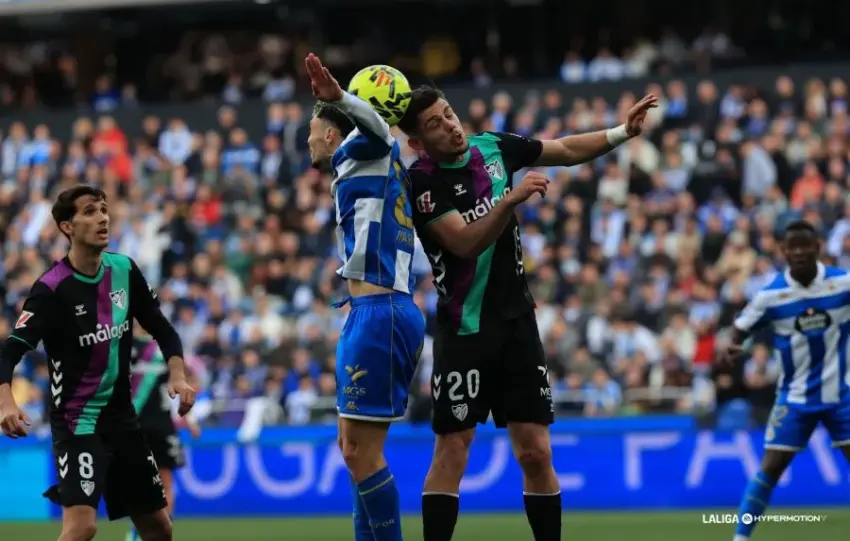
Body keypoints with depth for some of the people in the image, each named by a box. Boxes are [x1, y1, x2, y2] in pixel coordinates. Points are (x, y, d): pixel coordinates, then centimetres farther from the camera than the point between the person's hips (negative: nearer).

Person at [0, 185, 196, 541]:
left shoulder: (125, 271, 1)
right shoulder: (51, 289, -16)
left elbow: (162, 329, 10)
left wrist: (178, 375, -8)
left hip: (122, 419, 7)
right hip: (77, 424, -6)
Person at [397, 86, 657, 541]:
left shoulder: (492, 147, 4)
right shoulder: (421, 183, -13)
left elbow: (568, 150, 17)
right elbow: (466, 243, -22)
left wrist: (623, 132, 7)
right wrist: (511, 199, -33)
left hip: (516, 321, 4)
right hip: (464, 329, -4)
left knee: (535, 453, 1)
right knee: (451, 452, -5)